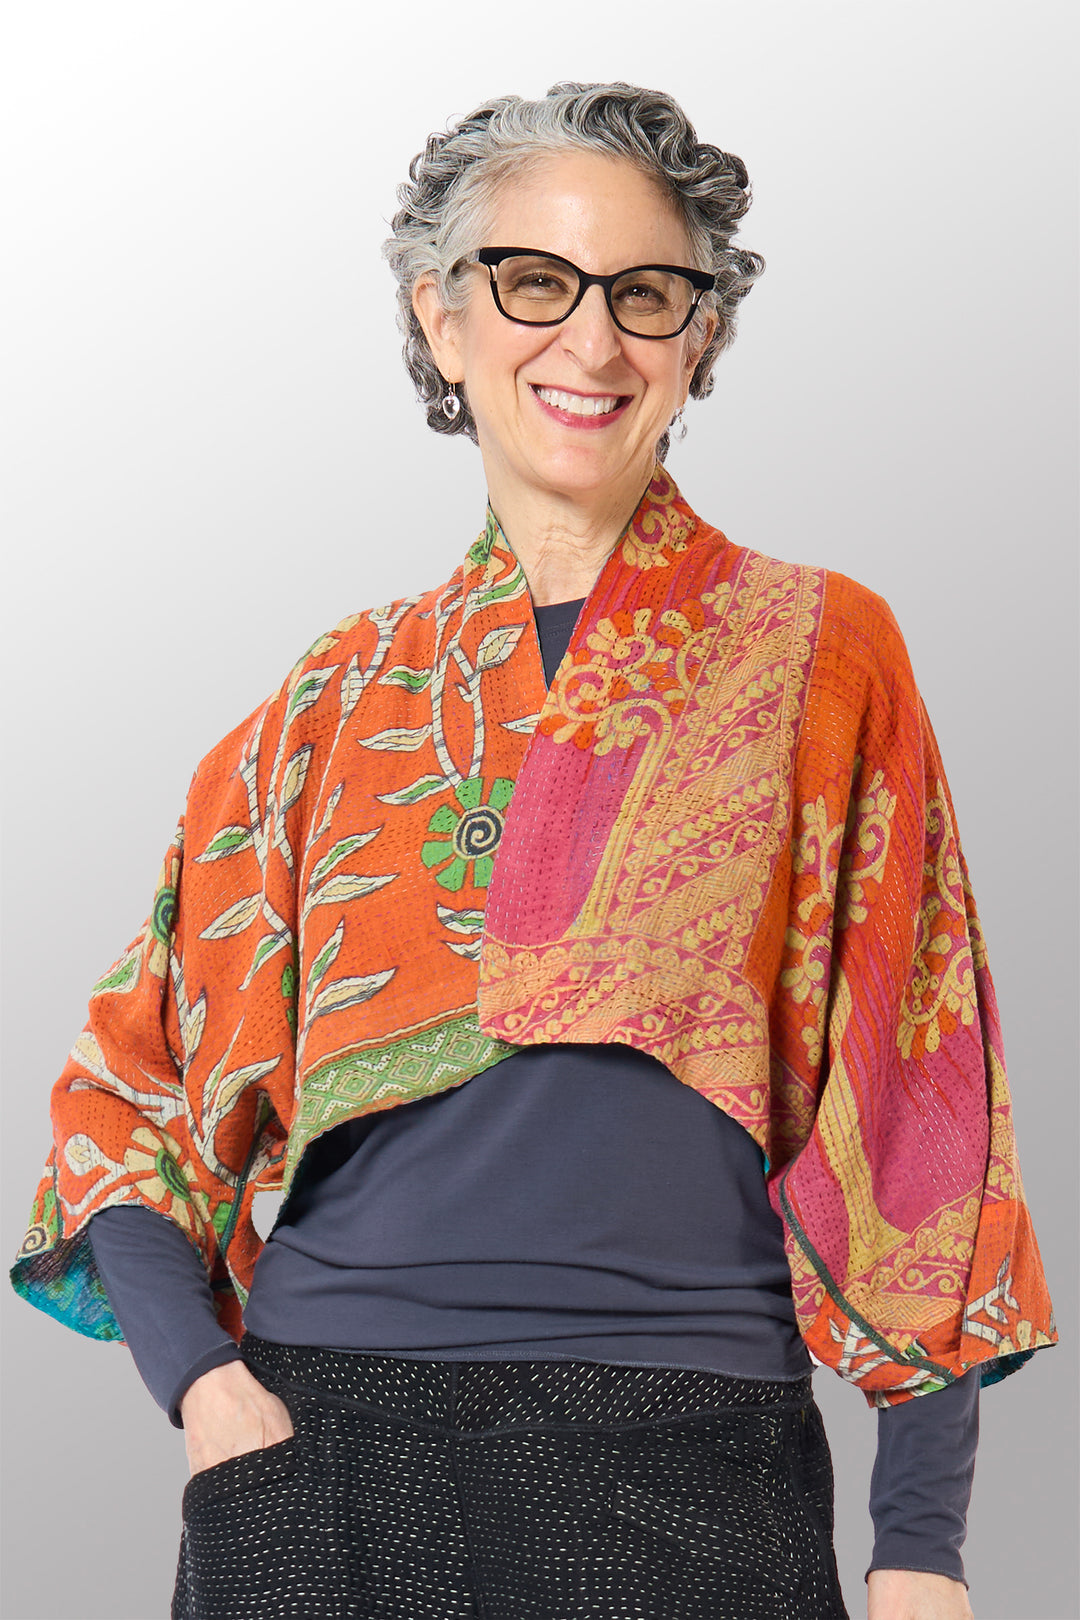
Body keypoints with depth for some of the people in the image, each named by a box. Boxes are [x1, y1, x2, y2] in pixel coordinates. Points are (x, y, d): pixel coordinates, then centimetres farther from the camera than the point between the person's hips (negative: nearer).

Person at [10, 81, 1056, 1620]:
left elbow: (915, 1102, 1)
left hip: (684, 1453, -2)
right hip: (321, 1439, 2)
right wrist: (204, 1380, -4)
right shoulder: (349, 696, 9)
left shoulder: (815, 655, 3)